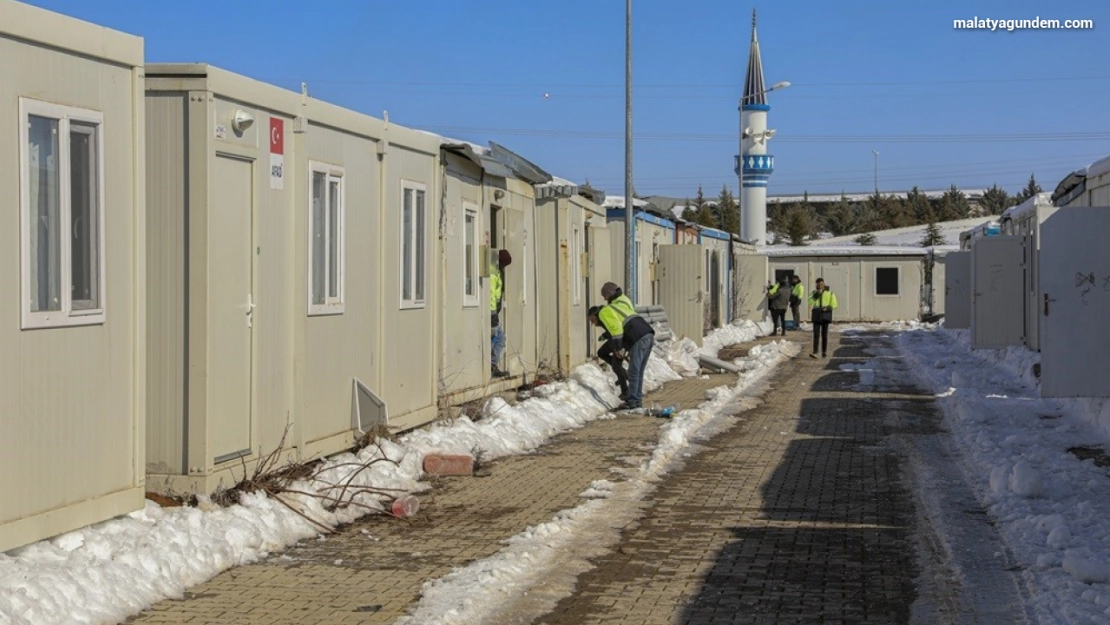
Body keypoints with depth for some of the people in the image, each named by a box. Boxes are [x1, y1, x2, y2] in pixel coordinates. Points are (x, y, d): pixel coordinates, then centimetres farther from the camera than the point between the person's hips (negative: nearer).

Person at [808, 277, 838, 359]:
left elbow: (834, 305, 2)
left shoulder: (830, 293, 5)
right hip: (816, 315, 1)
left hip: (826, 315, -1)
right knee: (816, 334, -8)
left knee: (824, 334, 2)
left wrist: (827, 308, -16)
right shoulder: (814, 292, 11)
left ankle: (824, 352, 9)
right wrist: (817, 294, -12)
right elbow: (810, 301, -5)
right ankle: (815, 352, -14)